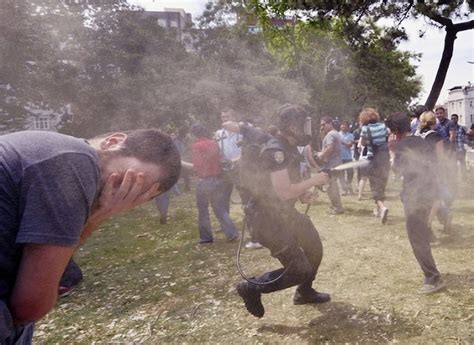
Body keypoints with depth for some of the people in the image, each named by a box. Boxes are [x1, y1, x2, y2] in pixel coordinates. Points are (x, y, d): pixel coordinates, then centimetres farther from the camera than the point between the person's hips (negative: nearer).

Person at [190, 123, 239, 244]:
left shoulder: (197, 146, -10)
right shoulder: (214, 143, 7)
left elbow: (197, 166, -10)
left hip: (204, 182, -5)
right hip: (218, 179, 5)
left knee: (203, 211, 10)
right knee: (221, 209, 12)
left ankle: (206, 237, 14)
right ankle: (232, 233, 3)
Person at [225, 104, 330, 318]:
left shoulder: (288, 147, 6)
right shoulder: (276, 150, -26)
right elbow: (283, 192, -33)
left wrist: (301, 193, 1)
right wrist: (313, 181, -20)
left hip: (284, 212, 10)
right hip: (268, 218, -10)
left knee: (314, 246, 21)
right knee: (299, 270, -8)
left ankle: (305, 292, 41)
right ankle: (252, 287, 10)